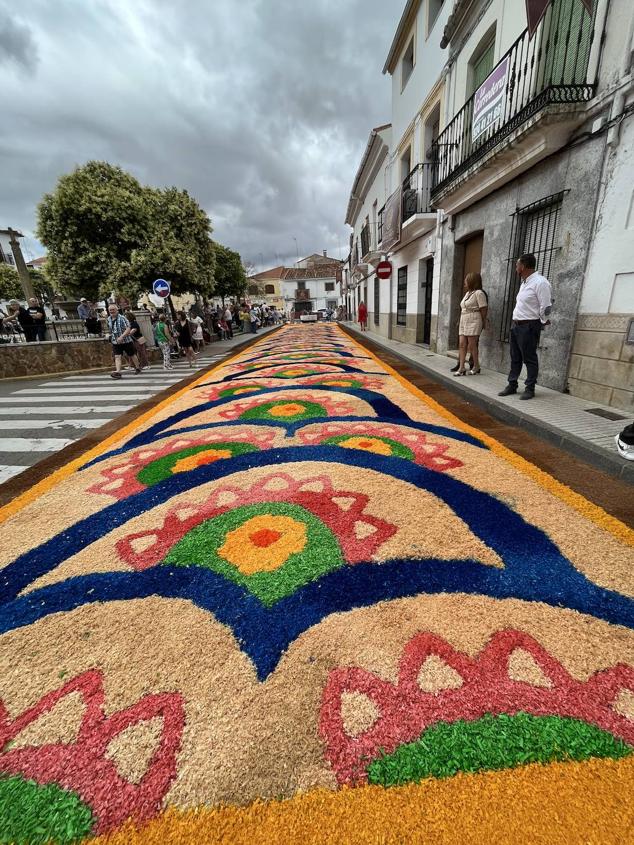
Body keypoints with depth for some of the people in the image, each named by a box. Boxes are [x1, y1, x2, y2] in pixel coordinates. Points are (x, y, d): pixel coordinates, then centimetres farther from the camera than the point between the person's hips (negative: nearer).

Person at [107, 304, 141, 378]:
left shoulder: (122, 318, -14)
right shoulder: (109, 319, 6)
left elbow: (128, 329, -22)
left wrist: (121, 337, -31)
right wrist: (112, 337, 22)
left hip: (126, 341, -4)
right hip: (115, 342, 4)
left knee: (132, 355, 12)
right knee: (117, 357, -10)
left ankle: (137, 368, 32)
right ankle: (118, 372, -19)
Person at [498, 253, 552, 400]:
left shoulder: (540, 282, -14)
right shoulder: (524, 282, 15)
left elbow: (545, 306, -15)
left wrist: (542, 322, -3)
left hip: (529, 326, -9)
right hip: (516, 325, 9)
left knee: (529, 359, -2)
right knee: (515, 358, 12)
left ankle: (530, 389, 5)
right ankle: (512, 385, 20)